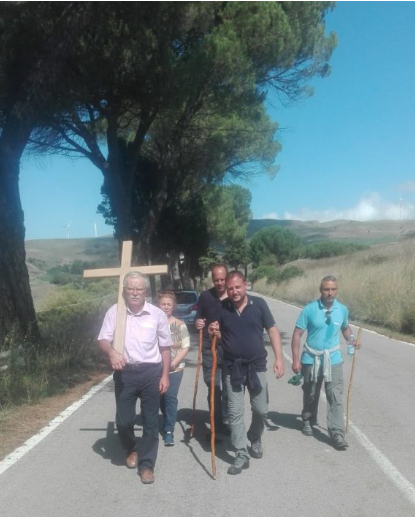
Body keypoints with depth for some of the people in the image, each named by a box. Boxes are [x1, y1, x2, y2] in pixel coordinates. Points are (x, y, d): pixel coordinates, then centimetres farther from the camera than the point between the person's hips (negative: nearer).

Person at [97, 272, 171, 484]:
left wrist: (165, 375, -1)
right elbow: (103, 340, -4)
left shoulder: (157, 314, -3)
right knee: (123, 420, 9)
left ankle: (146, 464, 19)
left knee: (150, 421, 5)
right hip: (125, 373, 1)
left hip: (151, 372, 0)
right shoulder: (114, 312, -3)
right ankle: (130, 451, 38)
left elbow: (165, 347, 3)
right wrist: (112, 352, -26)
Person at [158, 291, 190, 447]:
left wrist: (174, 362, -16)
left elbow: (185, 347, -5)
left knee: (170, 397, -9)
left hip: (175, 368, -2)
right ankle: (168, 422, 36)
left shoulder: (180, 325, -4)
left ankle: (169, 431, -2)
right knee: (161, 397, 13)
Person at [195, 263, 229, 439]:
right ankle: (218, 426, 11)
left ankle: (226, 421, 28)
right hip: (210, 349, 1)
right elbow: (198, 318, 10)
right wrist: (197, 323, -11)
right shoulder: (205, 296, 3)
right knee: (213, 388, 3)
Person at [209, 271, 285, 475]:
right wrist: (214, 332, -15)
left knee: (261, 409, 10)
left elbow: (272, 330, -3)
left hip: (257, 365, 0)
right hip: (232, 368, 0)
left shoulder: (259, 304, -6)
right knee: (235, 412, 0)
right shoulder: (222, 308, -3)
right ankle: (242, 454, 11)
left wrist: (279, 357, -10)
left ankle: (256, 439, 38)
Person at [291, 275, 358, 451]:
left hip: (334, 359, 1)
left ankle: (337, 433, 2)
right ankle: (308, 421, 40)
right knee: (310, 395, 17)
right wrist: (295, 360, -14)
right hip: (311, 359, -1)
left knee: (335, 397, -4)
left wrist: (351, 339, -7)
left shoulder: (343, 310, -4)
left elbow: (345, 328, 16)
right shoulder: (309, 309, -13)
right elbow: (297, 334, -10)